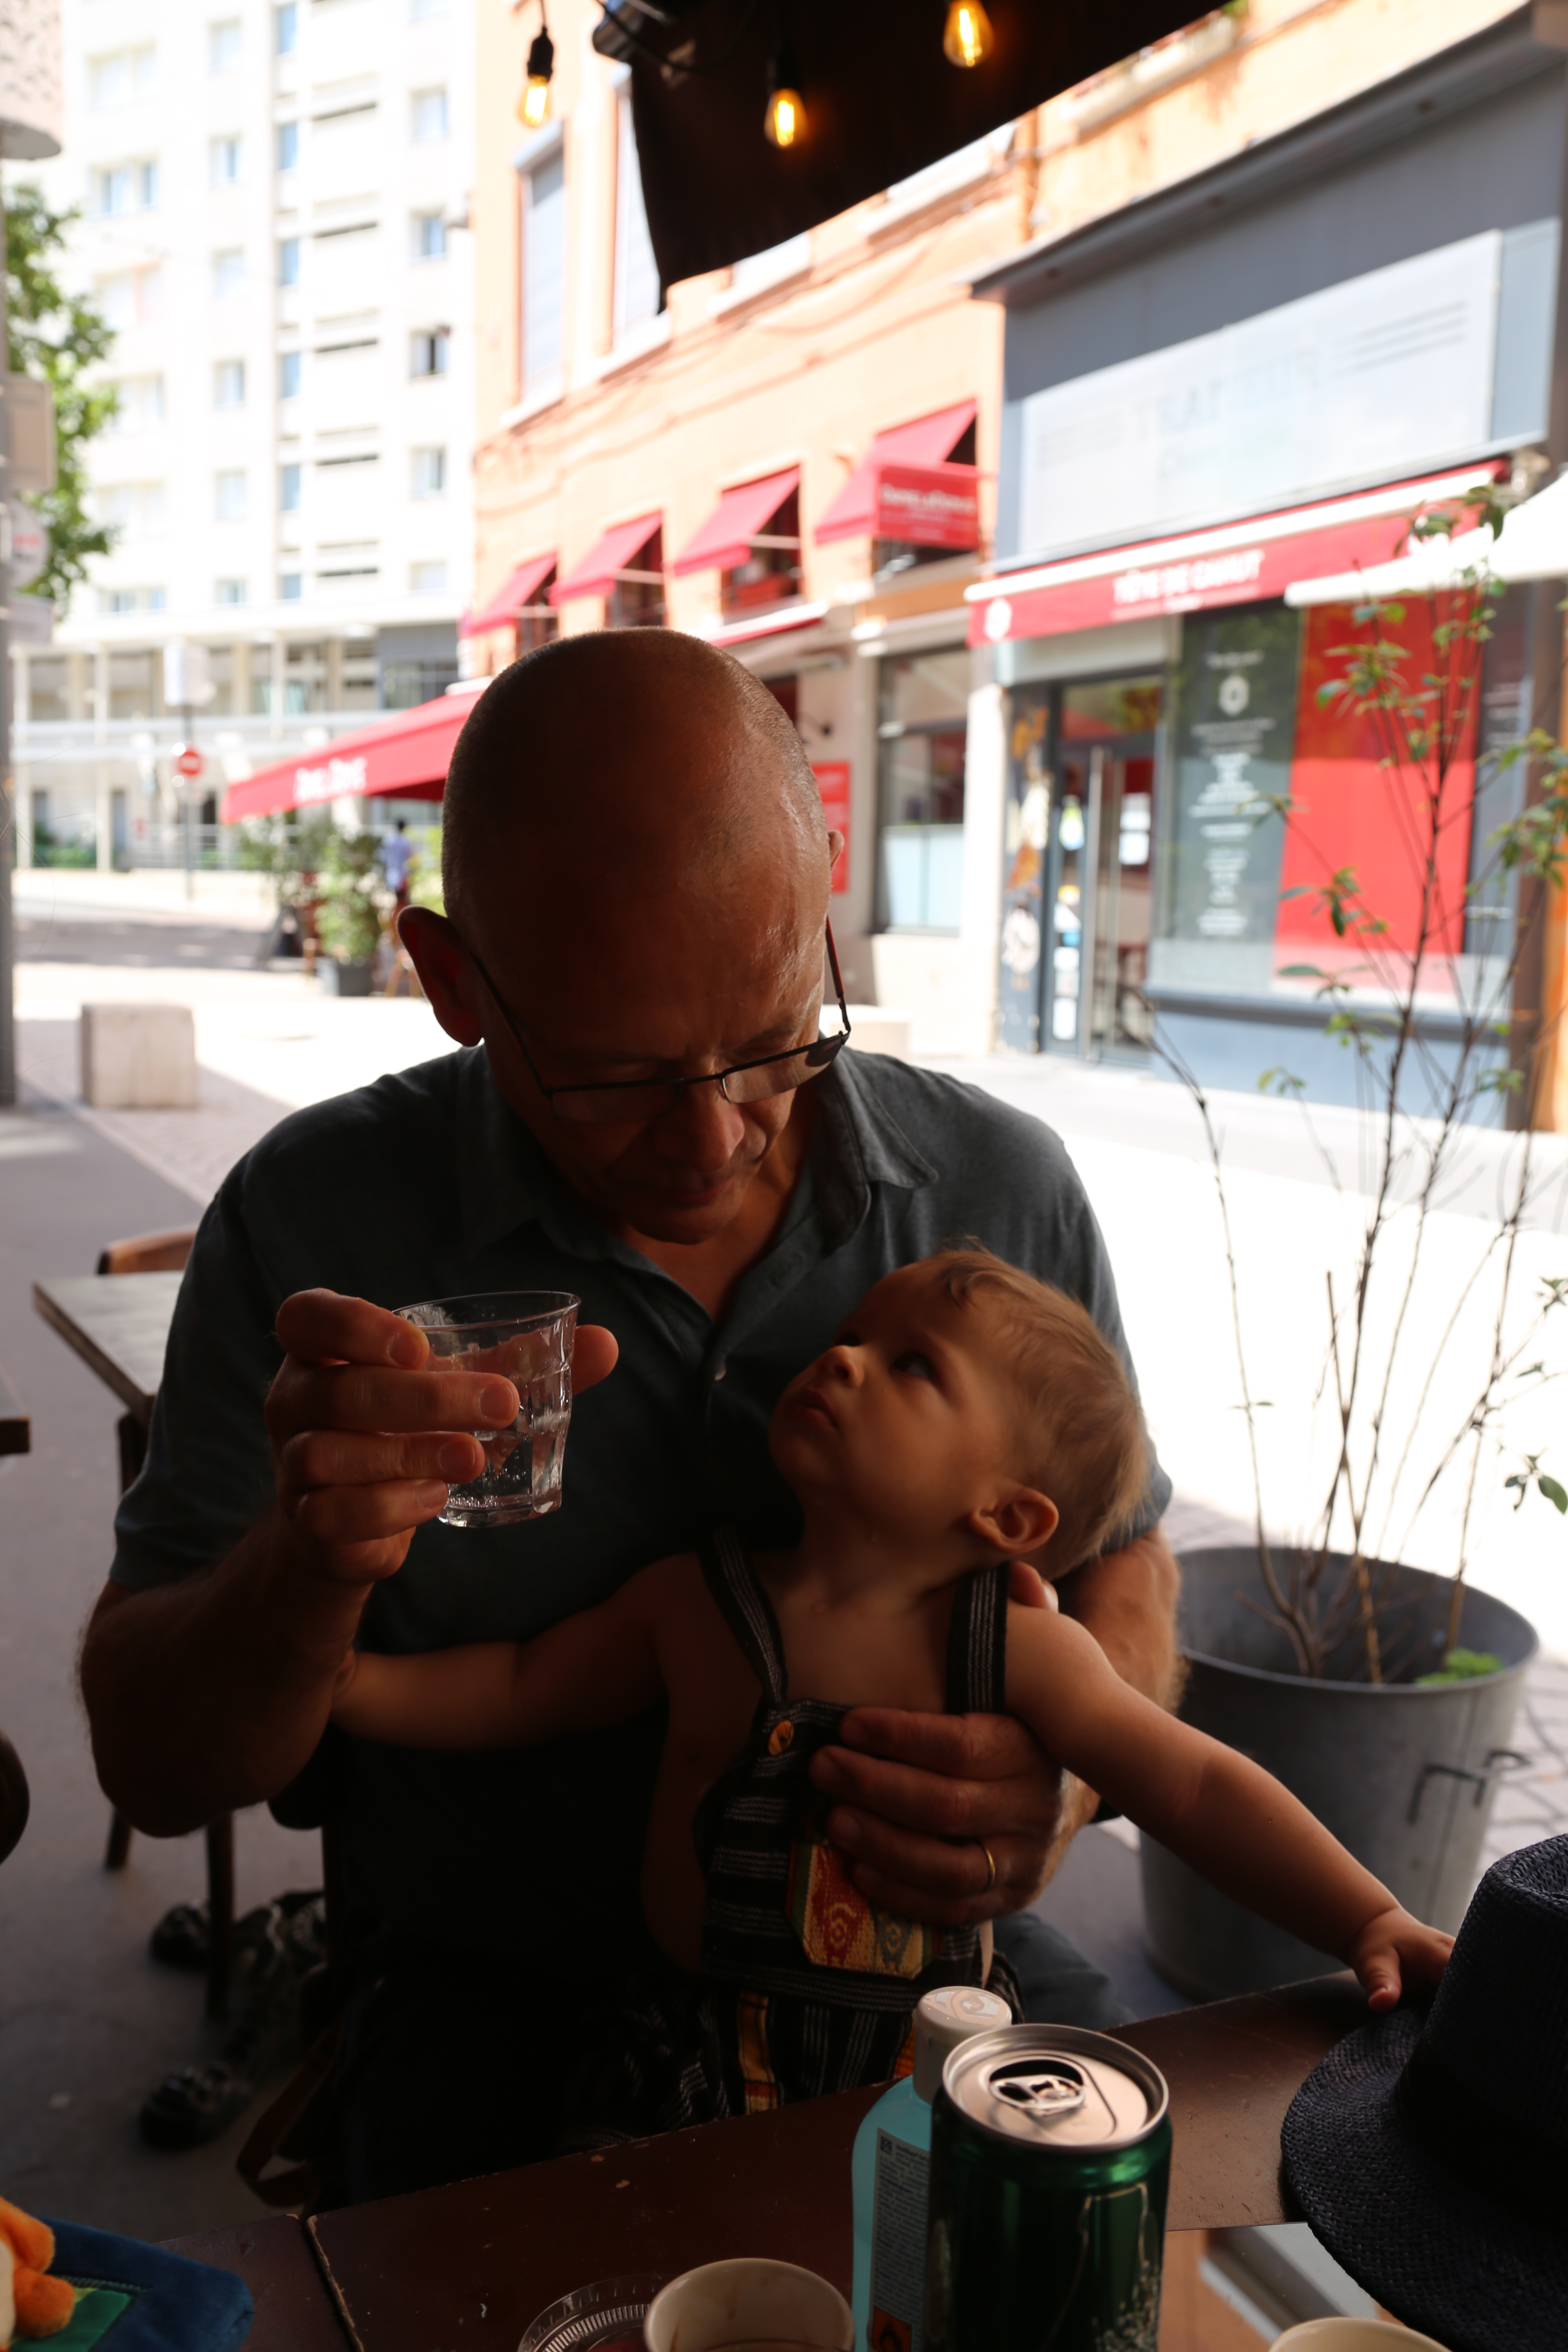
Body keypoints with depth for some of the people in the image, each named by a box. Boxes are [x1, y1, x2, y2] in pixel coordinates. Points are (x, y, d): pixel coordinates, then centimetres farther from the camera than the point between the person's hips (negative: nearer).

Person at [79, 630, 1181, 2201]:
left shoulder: (1003, 1191, -6)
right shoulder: (312, 1225, -11)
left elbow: (1124, 1568, 8)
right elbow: (154, 1770, -6)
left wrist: (1062, 1785, -15)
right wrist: (311, 1567, -29)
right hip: (497, 1999, -2)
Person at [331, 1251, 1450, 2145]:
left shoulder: (1019, 1648, -10)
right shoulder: (695, 1602, -4)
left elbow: (1196, 1786, -6)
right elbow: (523, 1686, 9)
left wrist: (1370, 1921, -14)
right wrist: (357, 1680, -3)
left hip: (937, 2068, 0)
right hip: (706, 2069, 1)